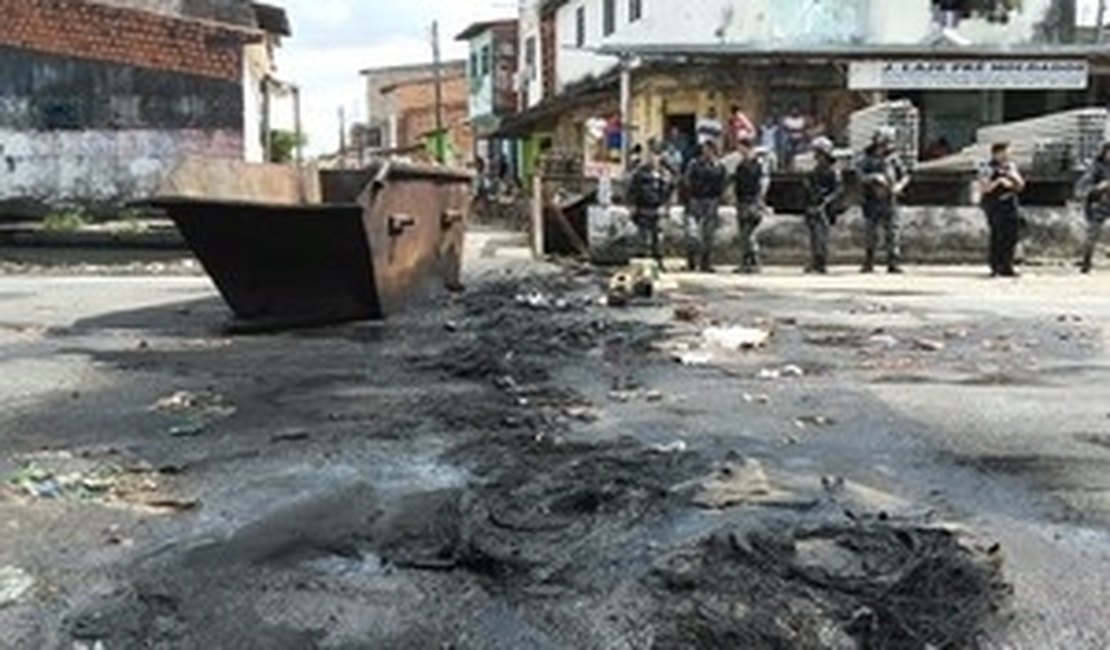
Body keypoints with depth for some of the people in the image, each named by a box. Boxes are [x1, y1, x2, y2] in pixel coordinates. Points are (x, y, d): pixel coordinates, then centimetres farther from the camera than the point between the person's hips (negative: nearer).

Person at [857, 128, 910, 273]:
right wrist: (874, 177, -31)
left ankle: (894, 264, -2)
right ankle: (868, 264, 13)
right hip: (872, 203, -1)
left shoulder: (893, 159, 5)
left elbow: (905, 176, 7)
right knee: (870, 234, 3)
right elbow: (862, 177, -13)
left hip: (889, 202, 1)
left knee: (893, 233, -4)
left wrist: (899, 185, -12)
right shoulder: (866, 160, 1)